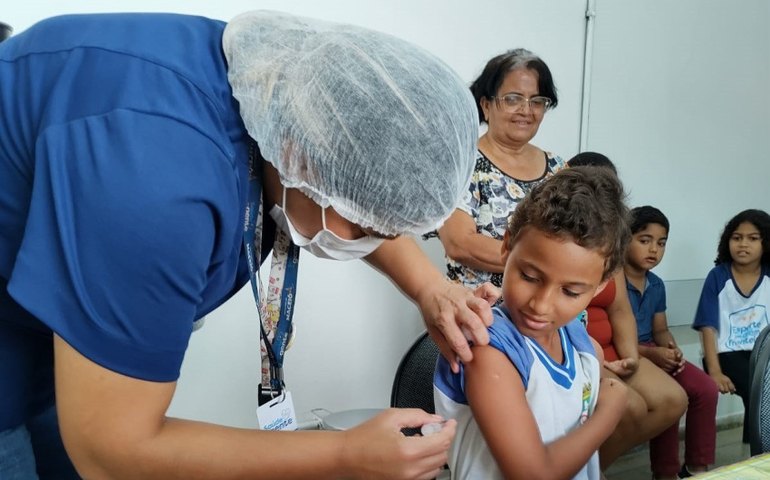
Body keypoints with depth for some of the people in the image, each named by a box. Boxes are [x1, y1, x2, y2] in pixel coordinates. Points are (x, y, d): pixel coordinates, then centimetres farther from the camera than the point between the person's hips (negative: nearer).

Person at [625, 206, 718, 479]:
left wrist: (671, 349, -6)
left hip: (653, 353, 8)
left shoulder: (657, 285, 11)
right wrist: (650, 353, -24)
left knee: (706, 389, -5)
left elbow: (661, 329, 18)